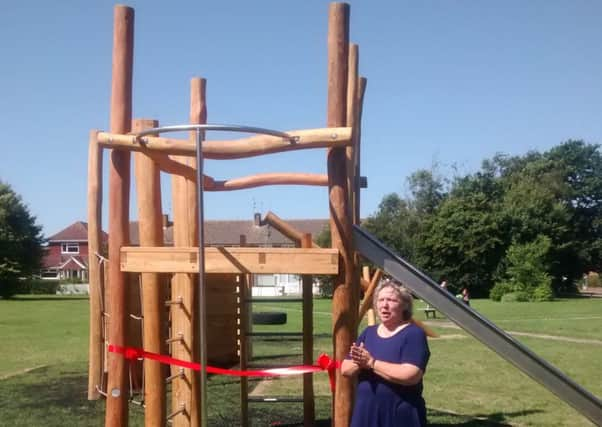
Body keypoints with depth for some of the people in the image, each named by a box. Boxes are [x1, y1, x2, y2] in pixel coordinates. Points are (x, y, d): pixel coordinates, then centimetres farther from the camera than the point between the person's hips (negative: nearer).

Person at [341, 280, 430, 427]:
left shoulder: (413, 334, -8)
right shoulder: (368, 333, 11)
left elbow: (411, 375, -22)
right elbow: (345, 369, 8)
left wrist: (371, 363, -18)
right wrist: (359, 362, -15)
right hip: (367, 414, 6)